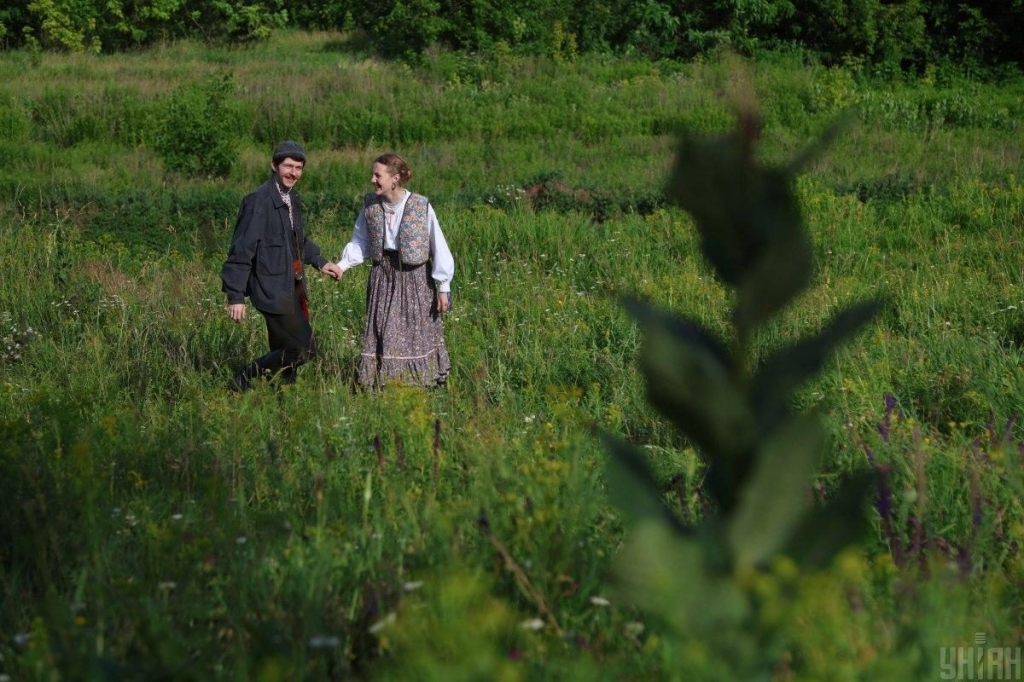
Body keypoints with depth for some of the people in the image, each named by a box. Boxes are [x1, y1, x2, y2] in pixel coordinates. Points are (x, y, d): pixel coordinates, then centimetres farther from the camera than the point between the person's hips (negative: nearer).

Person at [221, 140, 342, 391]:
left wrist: (319, 262, 11)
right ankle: (246, 380, 5)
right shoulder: (259, 201, -18)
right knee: (304, 349, -7)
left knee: (284, 351, 16)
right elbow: (241, 250, -19)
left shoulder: (291, 198, 9)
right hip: (274, 291, -9)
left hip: (294, 287, 9)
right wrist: (235, 296, -20)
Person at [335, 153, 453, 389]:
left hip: (415, 278, -3)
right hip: (383, 275, 3)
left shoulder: (420, 206, -13)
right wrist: (343, 265, -8)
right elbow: (361, 242, 8)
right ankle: (381, 382, 13)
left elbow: (439, 247, -9)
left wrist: (444, 287, -8)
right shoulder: (370, 205, -2)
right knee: (382, 332, 4)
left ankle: (420, 382, 18)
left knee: (417, 333, 6)